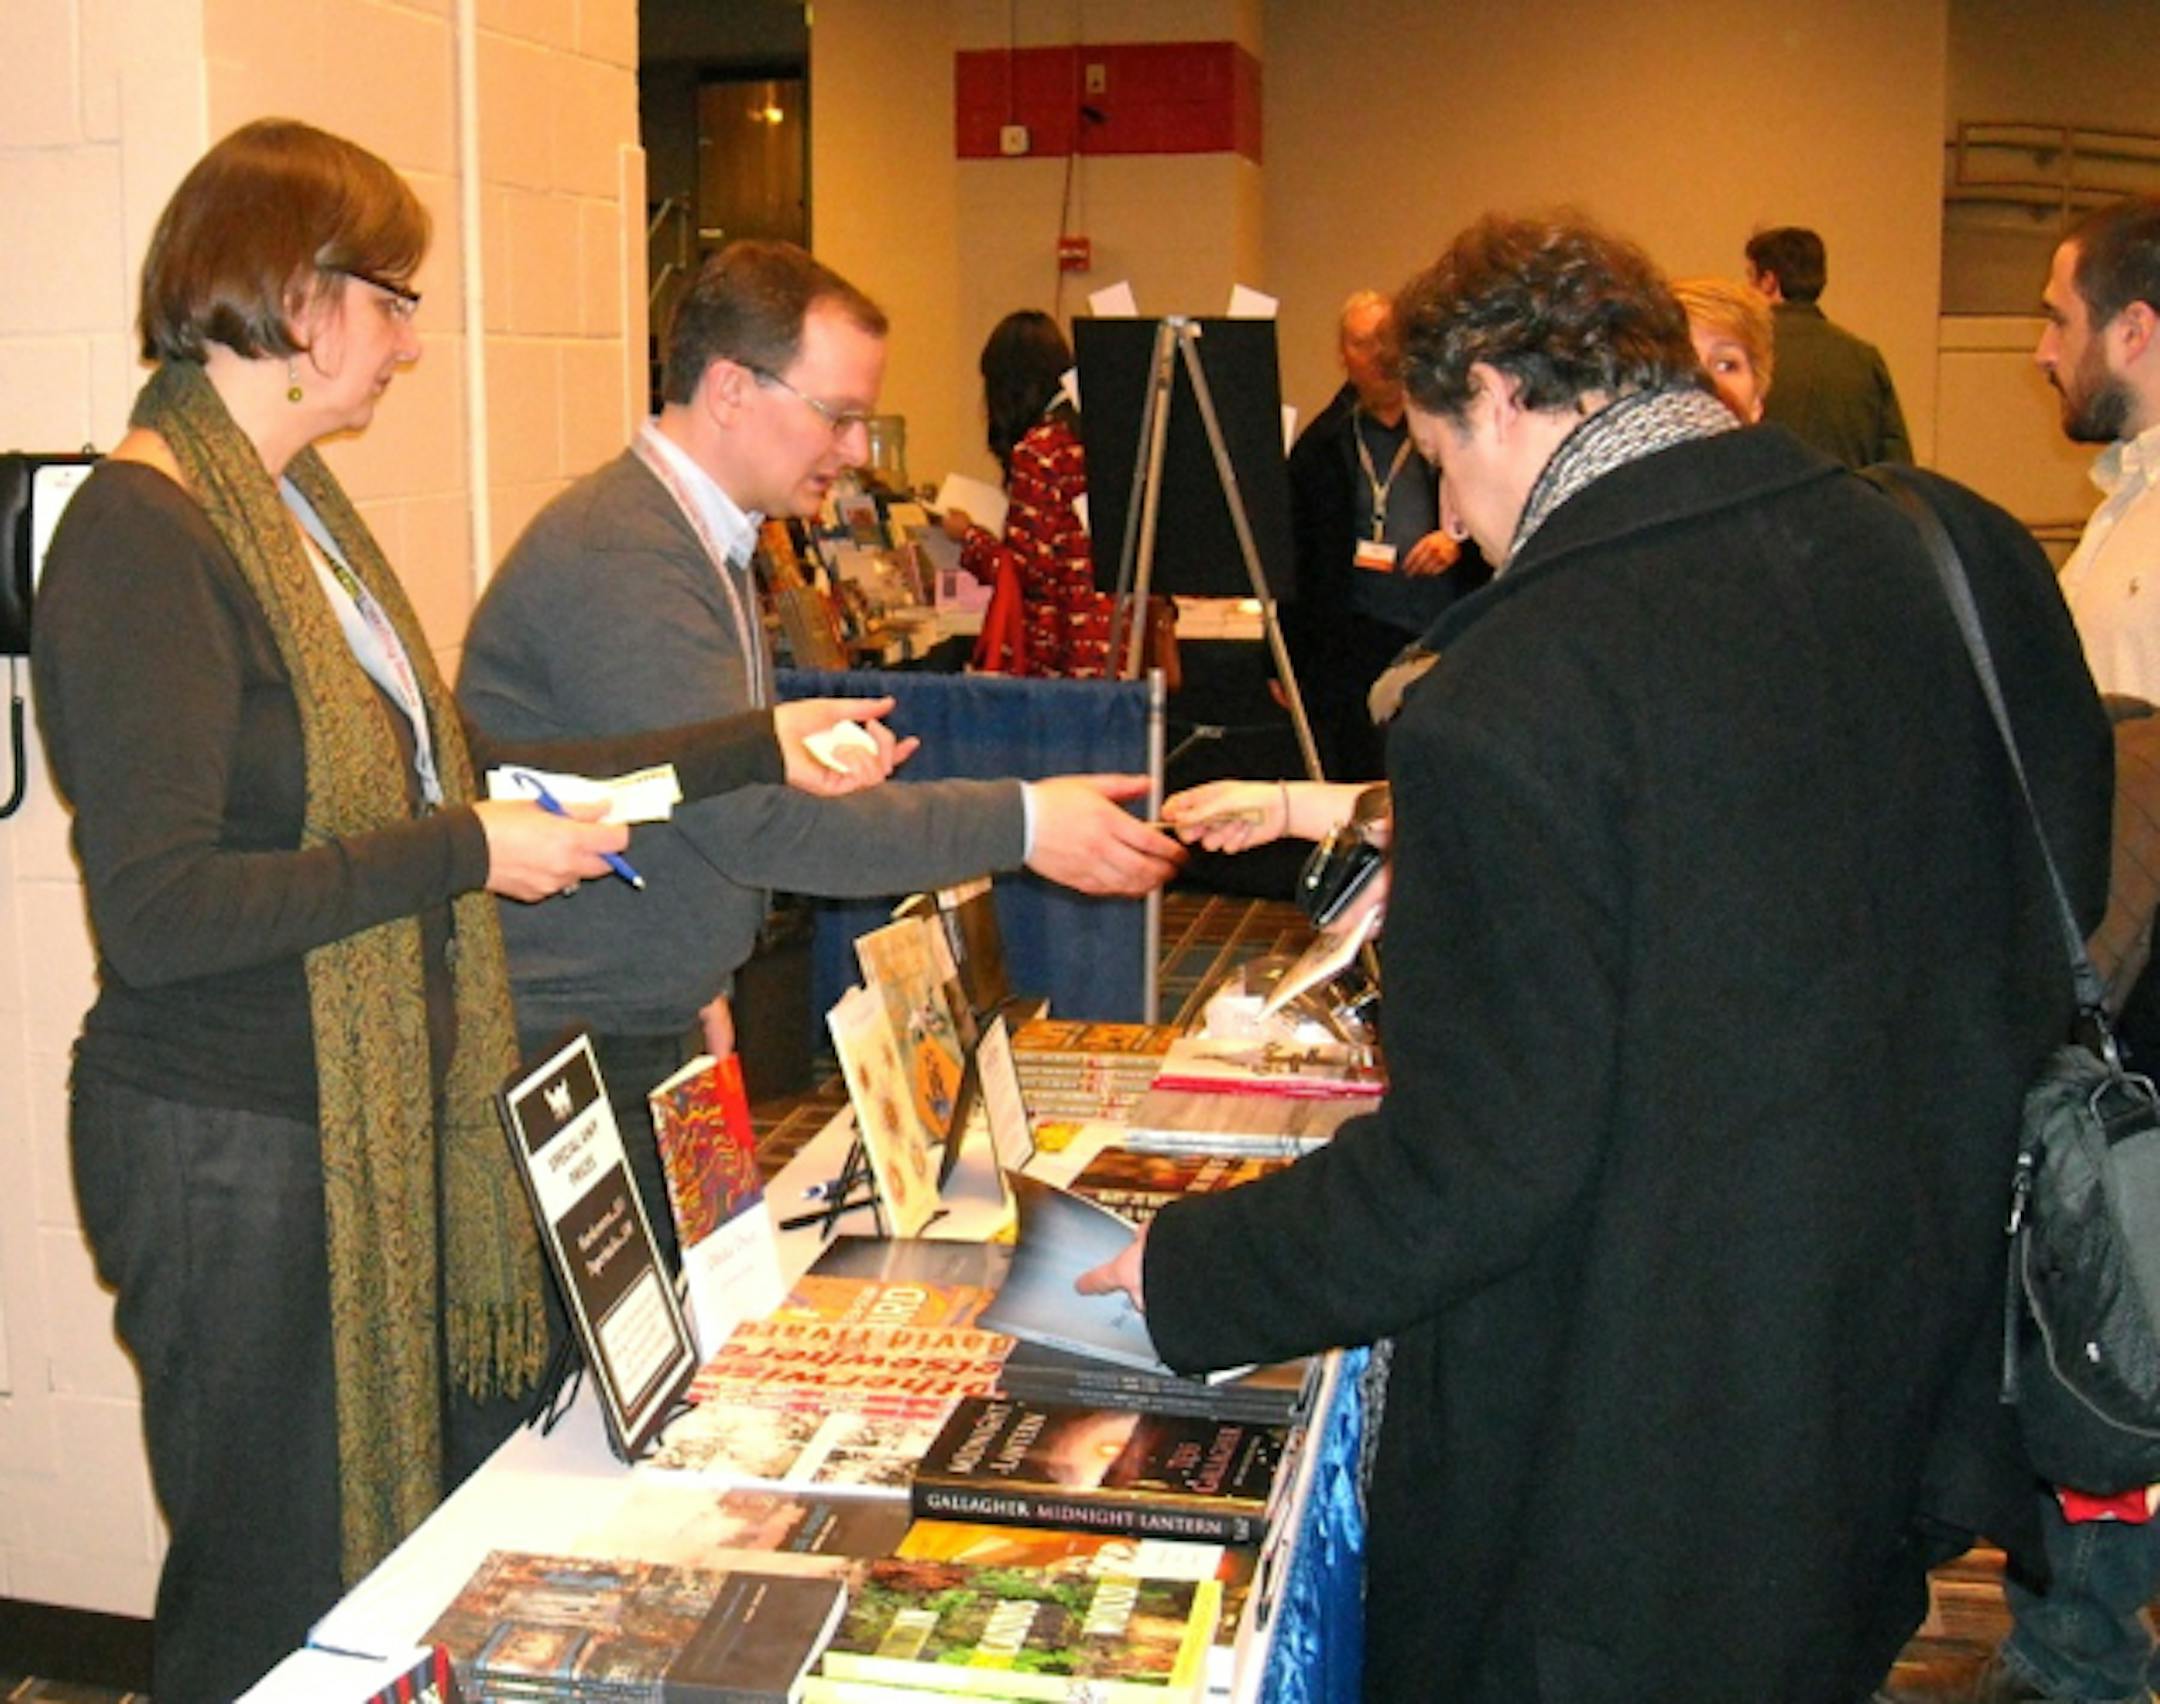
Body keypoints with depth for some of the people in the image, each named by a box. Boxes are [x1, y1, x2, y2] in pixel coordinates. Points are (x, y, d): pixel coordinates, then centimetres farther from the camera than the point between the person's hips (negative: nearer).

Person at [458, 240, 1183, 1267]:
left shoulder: (699, 539, 13)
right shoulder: (623, 559, -21)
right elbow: (751, 819, -27)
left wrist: (697, 980, 14)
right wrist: (1018, 824, -25)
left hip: (650, 1024, 10)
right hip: (557, 1045, -9)